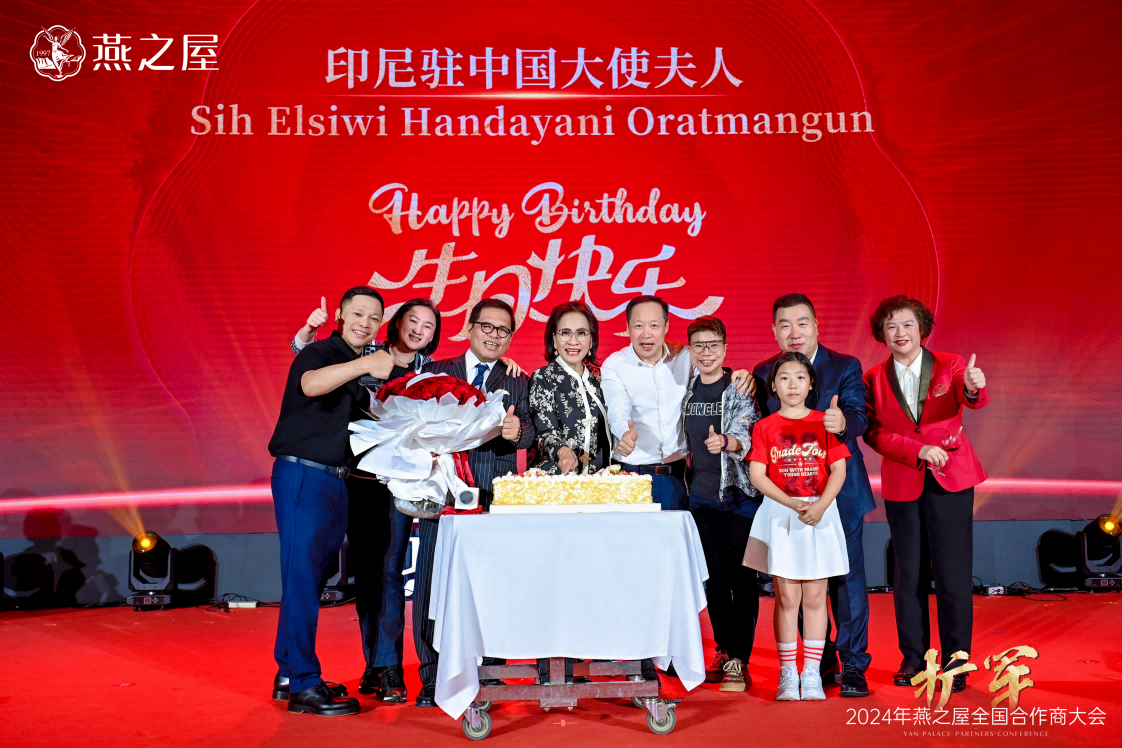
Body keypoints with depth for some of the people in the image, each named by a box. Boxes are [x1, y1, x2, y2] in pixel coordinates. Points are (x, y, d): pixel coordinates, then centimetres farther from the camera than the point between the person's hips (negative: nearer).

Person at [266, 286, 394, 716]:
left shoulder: (361, 370, 17)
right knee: (302, 576, -7)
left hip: (336, 482, 9)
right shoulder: (320, 353, -8)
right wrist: (364, 365, -40)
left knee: (309, 578, 13)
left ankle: (288, 673, 23)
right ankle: (303, 685, -4)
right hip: (301, 475, -8)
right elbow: (311, 384, -32)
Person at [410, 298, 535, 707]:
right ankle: (433, 678, 9)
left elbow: (529, 431, 1)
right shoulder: (435, 373, 14)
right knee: (432, 583, -1)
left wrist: (518, 430, -20)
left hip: (495, 497, 0)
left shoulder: (518, 382, 15)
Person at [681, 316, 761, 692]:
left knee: (742, 577, -4)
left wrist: (726, 442, -36)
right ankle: (723, 651, 23)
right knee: (714, 576, 11)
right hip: (703, 496, 5)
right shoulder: (687, 389, 9)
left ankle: (738, 662, 0)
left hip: (740, 493, -5)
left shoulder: (741, 388, -5)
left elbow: (747, 434, -19)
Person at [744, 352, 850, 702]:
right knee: (786, 597, 1)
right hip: (779, 515, -1)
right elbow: (757, 475, -4)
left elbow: (838, 469, 0)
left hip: (821, 513, 1)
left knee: (815, 597, 4)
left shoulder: (824, 422, 6)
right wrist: (792, 504, -16)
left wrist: (820, 505, -15)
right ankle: (788, 675, 9)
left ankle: (812, 674, 11)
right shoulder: (765, 427, 3)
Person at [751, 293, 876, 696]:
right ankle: (822, 663, 25)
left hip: (840, 492, -3)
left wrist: (843, 421, -41)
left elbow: (859, 417, -19)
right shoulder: (763, 373, 4)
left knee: (847, 577, 1)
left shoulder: (845, 367, -4)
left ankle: (853, 665, 12)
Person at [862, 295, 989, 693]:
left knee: (952, 572, -2)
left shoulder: (950, 365, 0)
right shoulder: (874, 380, 4)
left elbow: (973, 398, -19)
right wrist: (918, 450, -17)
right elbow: (874, 433, -4)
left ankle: (955, 662, 9)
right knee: (908, 573, 7)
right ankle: (913, 658, 19)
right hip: (902, 485, 2)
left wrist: (973, 388, -43)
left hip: (950, 480, -2)